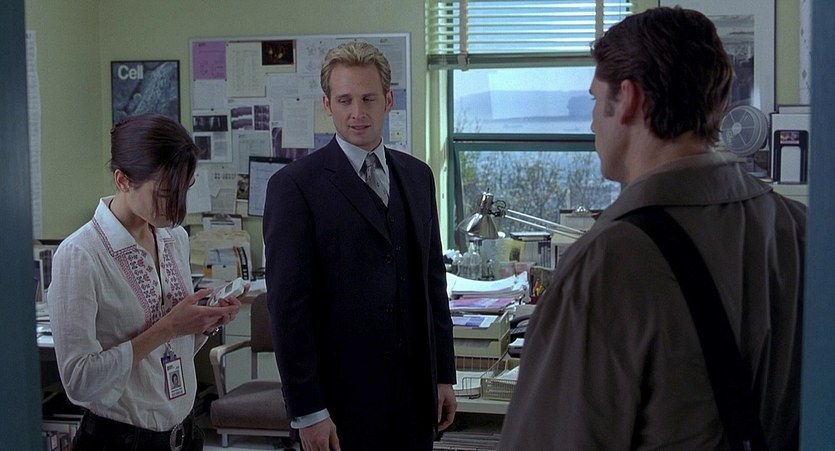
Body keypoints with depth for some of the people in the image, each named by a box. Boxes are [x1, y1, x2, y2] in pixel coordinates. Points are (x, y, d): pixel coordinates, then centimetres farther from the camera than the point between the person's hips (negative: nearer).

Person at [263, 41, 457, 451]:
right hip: (341, 397, -5)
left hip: (414, 389, 5)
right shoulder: (294, 185, -8)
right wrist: (306, 410, -13)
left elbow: (433, 279, 13)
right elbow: (287, 305, -11)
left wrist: (444, 374, 10)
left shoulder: (417, 175, 10)